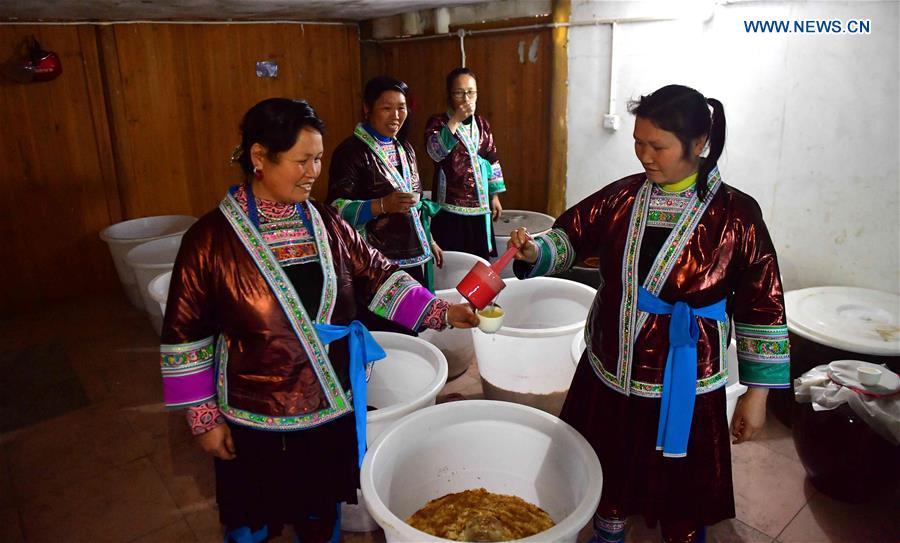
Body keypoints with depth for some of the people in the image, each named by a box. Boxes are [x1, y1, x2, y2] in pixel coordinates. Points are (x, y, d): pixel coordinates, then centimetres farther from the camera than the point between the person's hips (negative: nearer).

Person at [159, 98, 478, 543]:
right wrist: (203, 417, -6)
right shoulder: (210, 239, -14)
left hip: (333, 410, 4)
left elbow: (379, 275, 4)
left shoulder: (327, 224, -2)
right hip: (255, 423, -3)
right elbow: (185, 335, -8)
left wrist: (440, 313, -7)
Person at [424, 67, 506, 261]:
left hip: (479, 206, 5)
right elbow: (435, 151, -22)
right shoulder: (438, 123, -2)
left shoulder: (482, 124, 12)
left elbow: (492, 160, 17)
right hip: (450, 207, -4)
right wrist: (456, 120, -23)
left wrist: (495, 196, 15)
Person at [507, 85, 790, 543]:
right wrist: (537, 251, -18)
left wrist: (757, 393, -5)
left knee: (681, 493, 14)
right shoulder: (623, 196, -4)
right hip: (609, 371, 4)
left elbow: (762, 306, -8)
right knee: (607, 472, 23)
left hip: (683, 385, -3)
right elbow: (572, 235, 5)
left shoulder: (735, 214, -13)